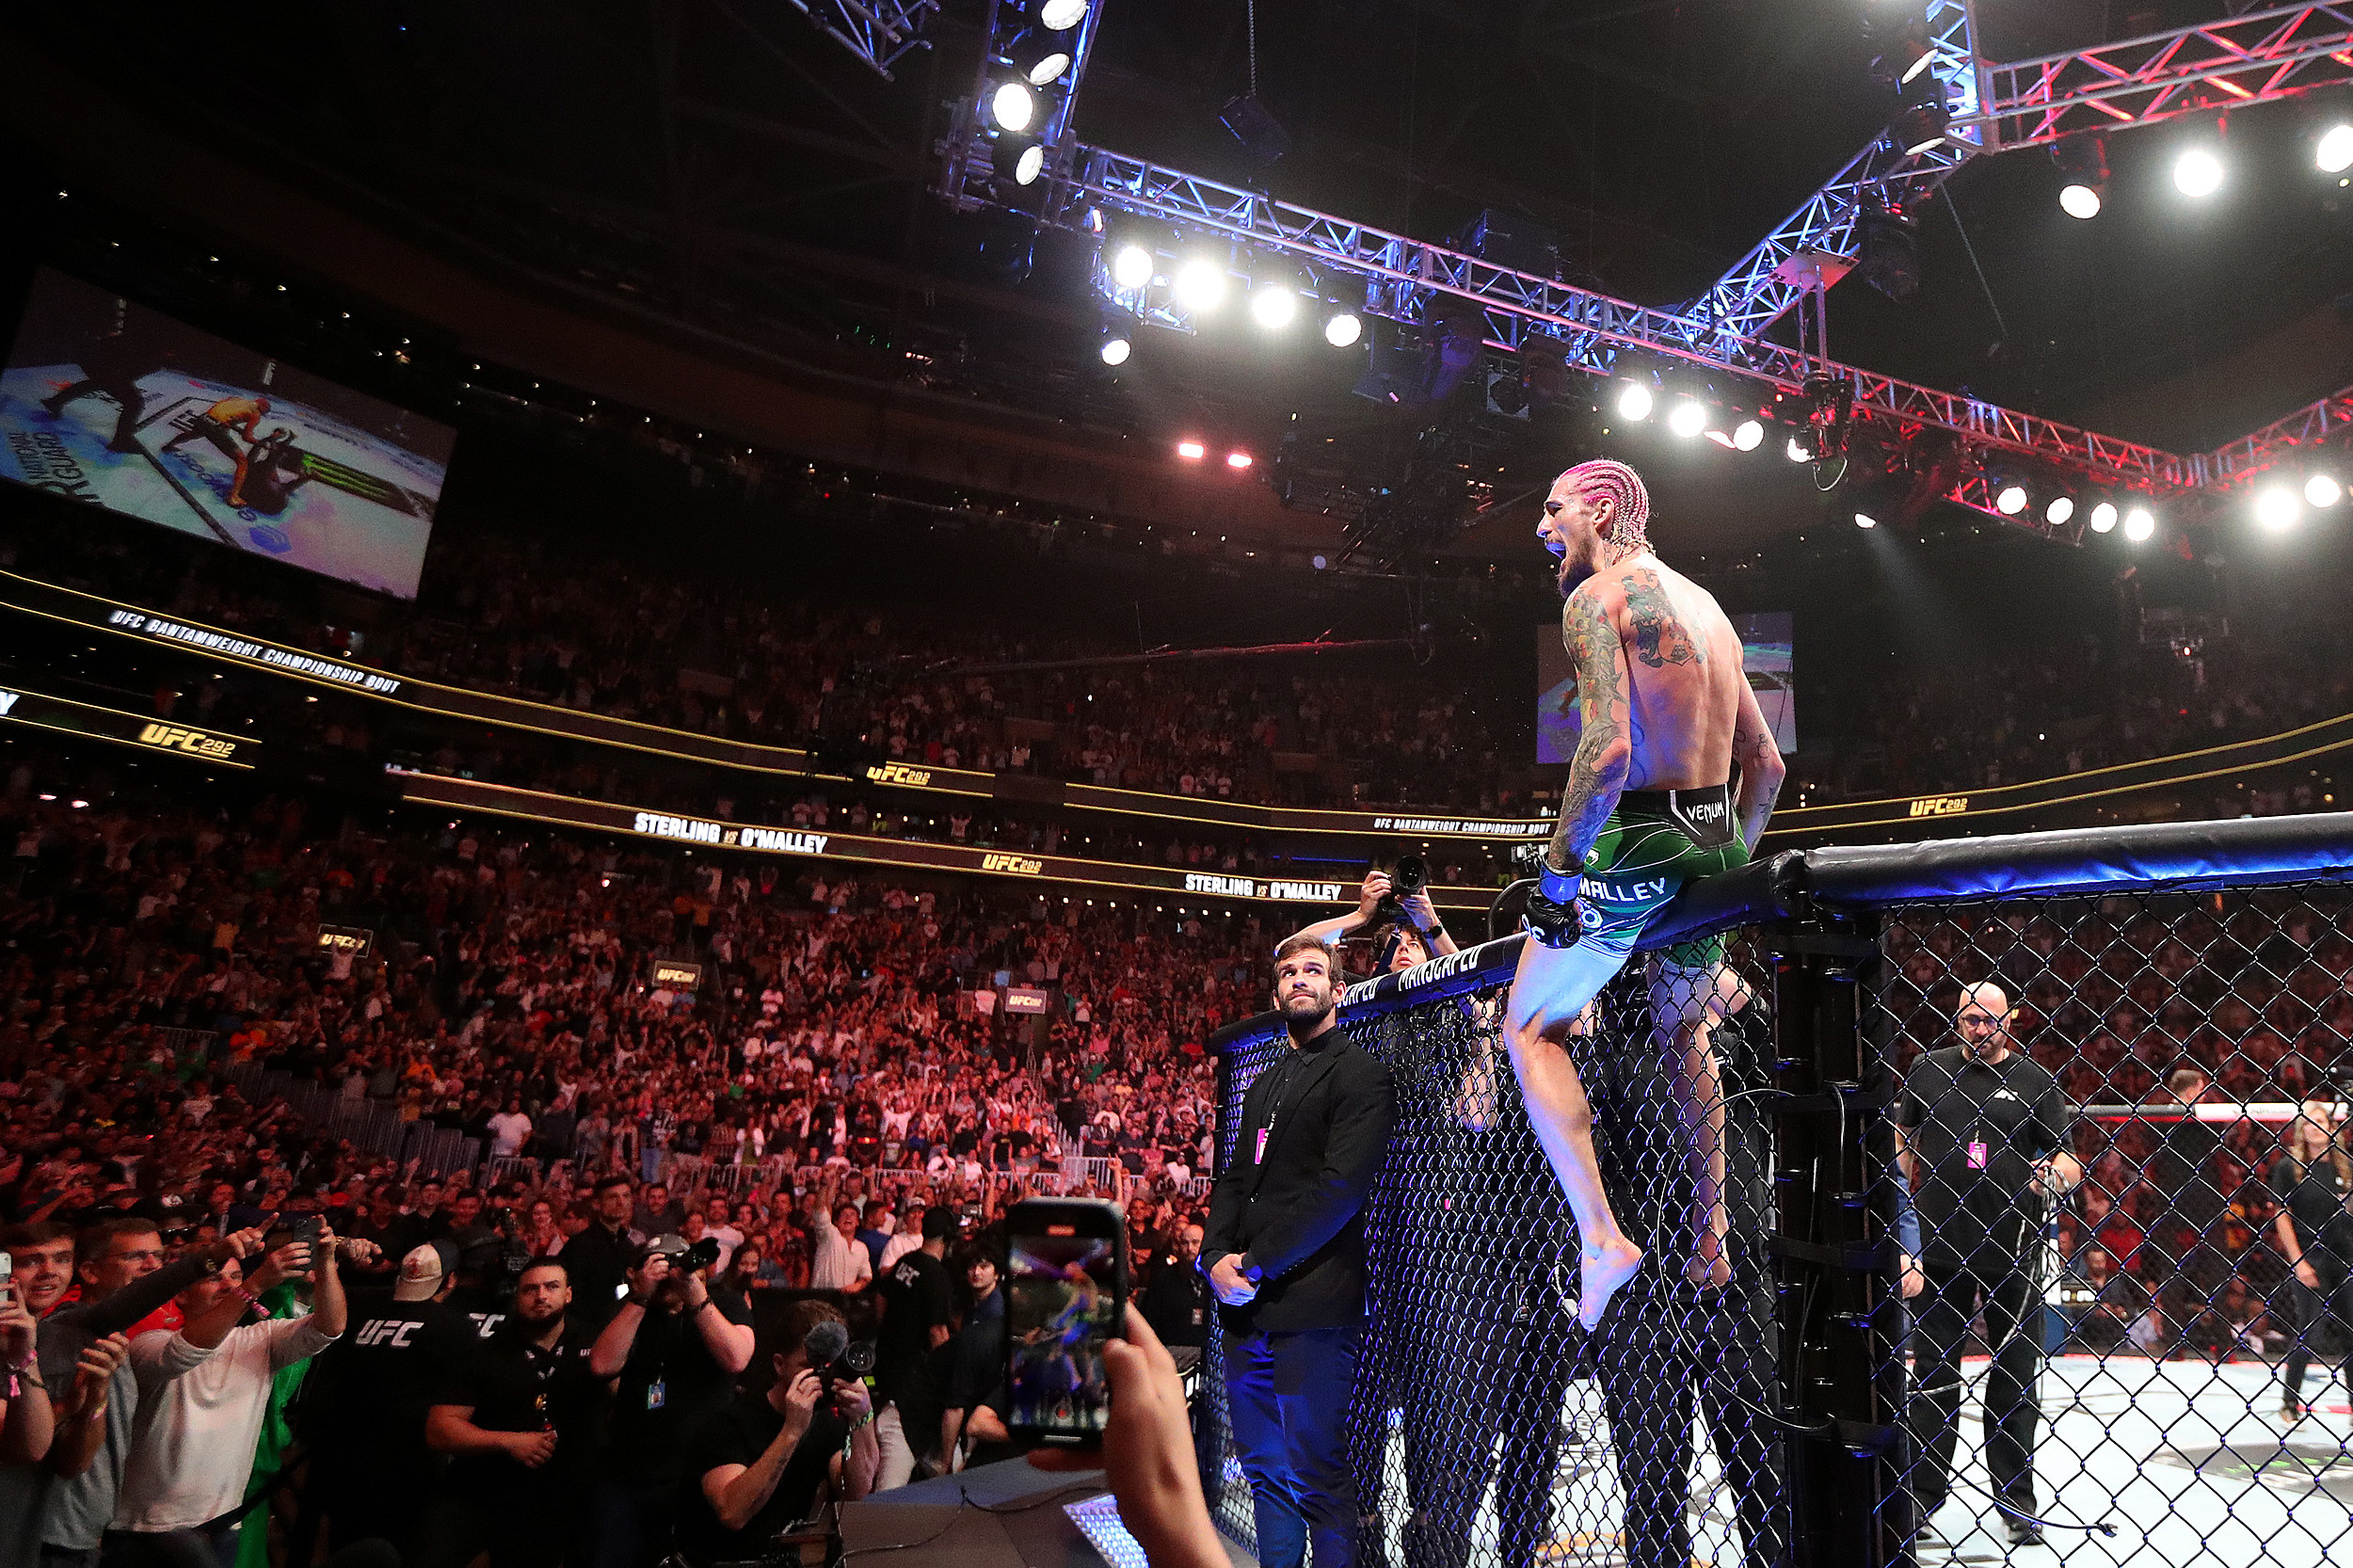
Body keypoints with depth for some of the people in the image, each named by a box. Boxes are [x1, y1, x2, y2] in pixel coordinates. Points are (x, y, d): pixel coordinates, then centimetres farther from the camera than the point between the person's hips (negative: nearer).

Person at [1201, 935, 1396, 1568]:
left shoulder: (1359, 1073, -6)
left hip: (1312, 1307, -7)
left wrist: (1256, 1264, -14)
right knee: (1265, 1469, 15)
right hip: (1247, 1306, 7)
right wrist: (1217, 1256, -2)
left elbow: (1340, 1186, -16)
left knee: (1314, 1476, 1)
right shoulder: (1264, 1083, 20)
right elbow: (1236, 1180, 17)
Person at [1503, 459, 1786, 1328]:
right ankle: (1711, 1242, 34)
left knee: (1531, 1029, 6)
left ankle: (1600, 1237, -5)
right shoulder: (1704, 604, 18)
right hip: (1714, 840, 9)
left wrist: (1560, 866, -16)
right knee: (1681, 1035, 26)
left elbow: (1609, 747, -24)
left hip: (1638, 841, -8)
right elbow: (1766, 761, 18)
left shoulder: (1594, 597, -9)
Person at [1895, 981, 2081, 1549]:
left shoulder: (2035, 1081, 1)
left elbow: (2065, 1157, 0)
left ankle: (2016, 1500, 20)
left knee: (2016, 1372, 7)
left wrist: (2056, 1171, -22)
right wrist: (1911, 1198, 6)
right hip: (1940, 1247, 1)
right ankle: (1924, 1494, 18)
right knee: (1933, 1373, 7)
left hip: (2013, 1250, -1)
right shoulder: (1927, 1071, 4)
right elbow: (1903, 1139, 14)